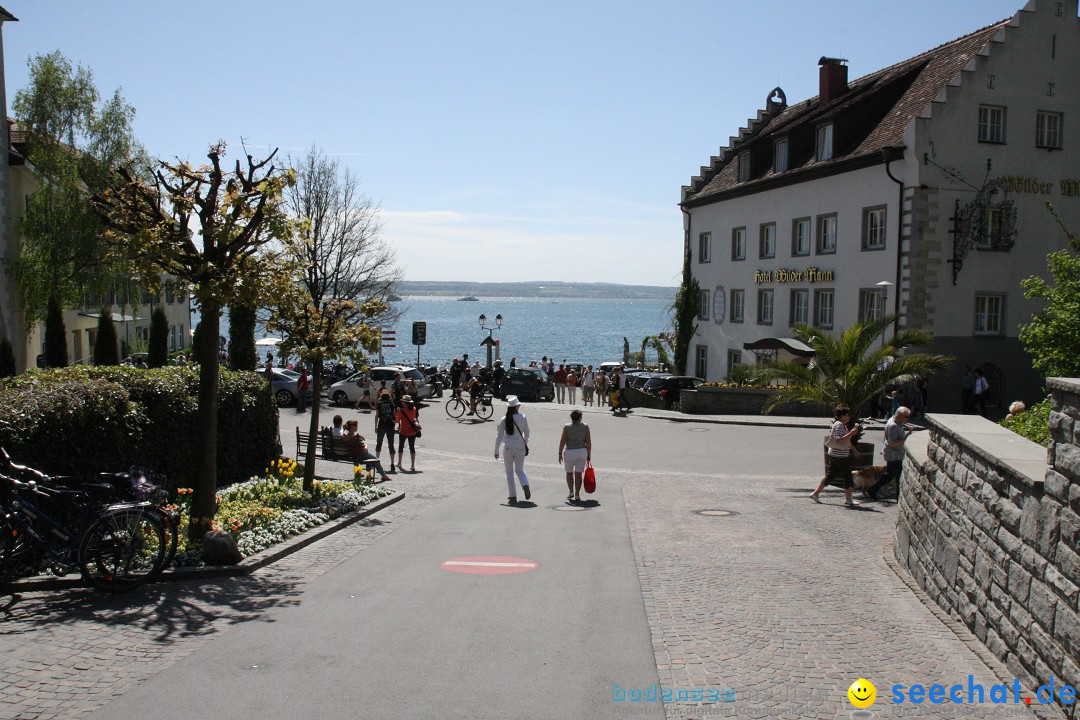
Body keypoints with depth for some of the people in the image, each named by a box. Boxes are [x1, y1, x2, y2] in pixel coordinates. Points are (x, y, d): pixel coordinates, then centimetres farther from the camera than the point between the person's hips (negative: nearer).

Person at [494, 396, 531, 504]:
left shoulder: (504, 420, -9)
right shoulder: (523, 418, -5)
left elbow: (499, 436, -6)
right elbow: (526, 433, 8)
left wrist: (496, 450, 4)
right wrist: (526, 443, 27)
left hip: (508, 448, -1)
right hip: (520, 448, 1)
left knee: (509, 472, 12)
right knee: (519, 470, 18)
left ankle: (513, 496, 10)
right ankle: (525, 485, -9)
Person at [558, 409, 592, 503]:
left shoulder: (567, 427, -7)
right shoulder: (585, 427, -3)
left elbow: (562, 441, -8)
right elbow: (588, 442, -2)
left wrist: (560, 453, 1)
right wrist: (589, 455, 5)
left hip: (570, 453, -1)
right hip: (582, 452, 2)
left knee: (569, 473, 18)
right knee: (578, 474, 8)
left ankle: (570, 492, 16)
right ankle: (577, 495, 5)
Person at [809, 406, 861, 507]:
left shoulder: (843, 425, 16)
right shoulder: (839, 425, -17)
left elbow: (847, 440, 25)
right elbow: (839, 440, -27)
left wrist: (854, 450, 24)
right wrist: (851, 433, -28)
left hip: (835, 455, 10)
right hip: (839, 456, -10)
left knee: (830, 475, 13)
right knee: (847, 476, -1)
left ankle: (815, 493, 16)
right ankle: (848, 499, 6)